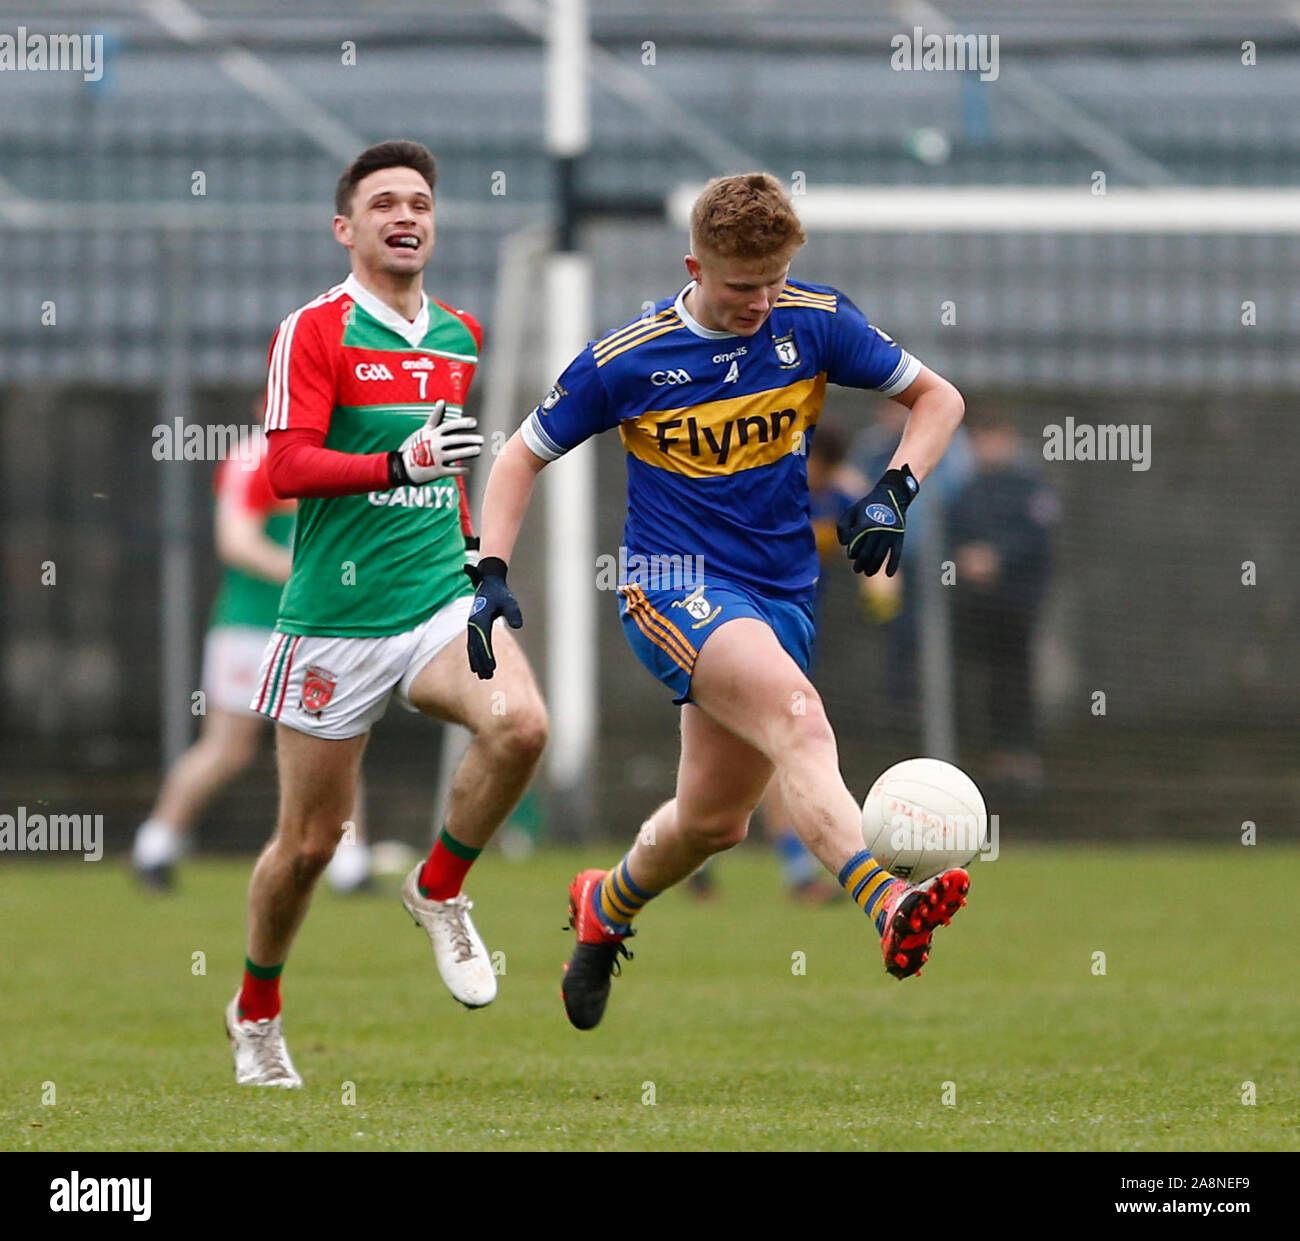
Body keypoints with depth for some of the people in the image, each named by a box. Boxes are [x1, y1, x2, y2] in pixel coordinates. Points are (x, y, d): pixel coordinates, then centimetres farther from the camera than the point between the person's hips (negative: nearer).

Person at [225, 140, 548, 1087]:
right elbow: (289, 466, -17)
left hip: (441, 600, 4)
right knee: (310, 841, 3)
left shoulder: (460, 336, 13)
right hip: (336, 617, -4)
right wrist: (401, 463, -29)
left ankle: (440, 891, -1)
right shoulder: (314, 332, -6)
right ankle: (257, 1011, 29)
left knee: (520, 724, -27)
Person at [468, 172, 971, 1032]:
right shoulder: (627, 359, -7)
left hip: (782, 596, 5)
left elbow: (938, 397, 9)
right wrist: (493, 574, -7)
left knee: (716, 821, 10)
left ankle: (607, 907, 45)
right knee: (795, 709, -34)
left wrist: (895, 492, -8)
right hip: (674, 583, -5)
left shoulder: (814, 323, -1)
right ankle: (886, 906, -55)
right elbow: (525, 454, 5)